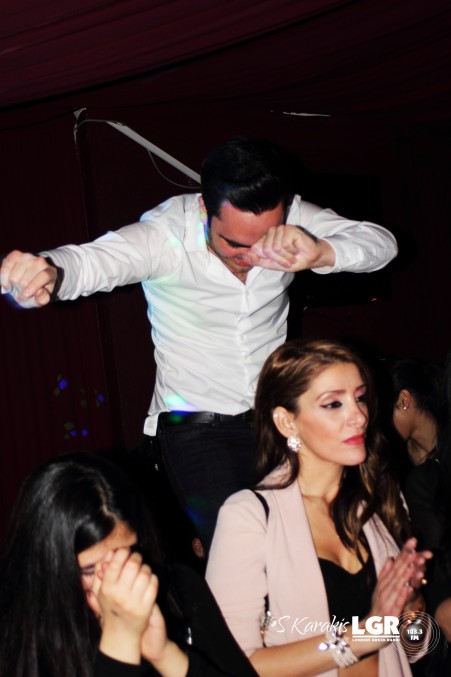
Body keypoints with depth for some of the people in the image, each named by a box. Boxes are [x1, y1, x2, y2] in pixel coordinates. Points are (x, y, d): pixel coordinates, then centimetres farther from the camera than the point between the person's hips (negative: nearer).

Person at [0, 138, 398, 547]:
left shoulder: (290, 219, -12)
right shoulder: (165, 233, -23)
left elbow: (381, 243, -18)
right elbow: (93, 260, -39)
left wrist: (320, 252, -40)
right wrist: (48, 270, -64)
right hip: (196, 422, -3)